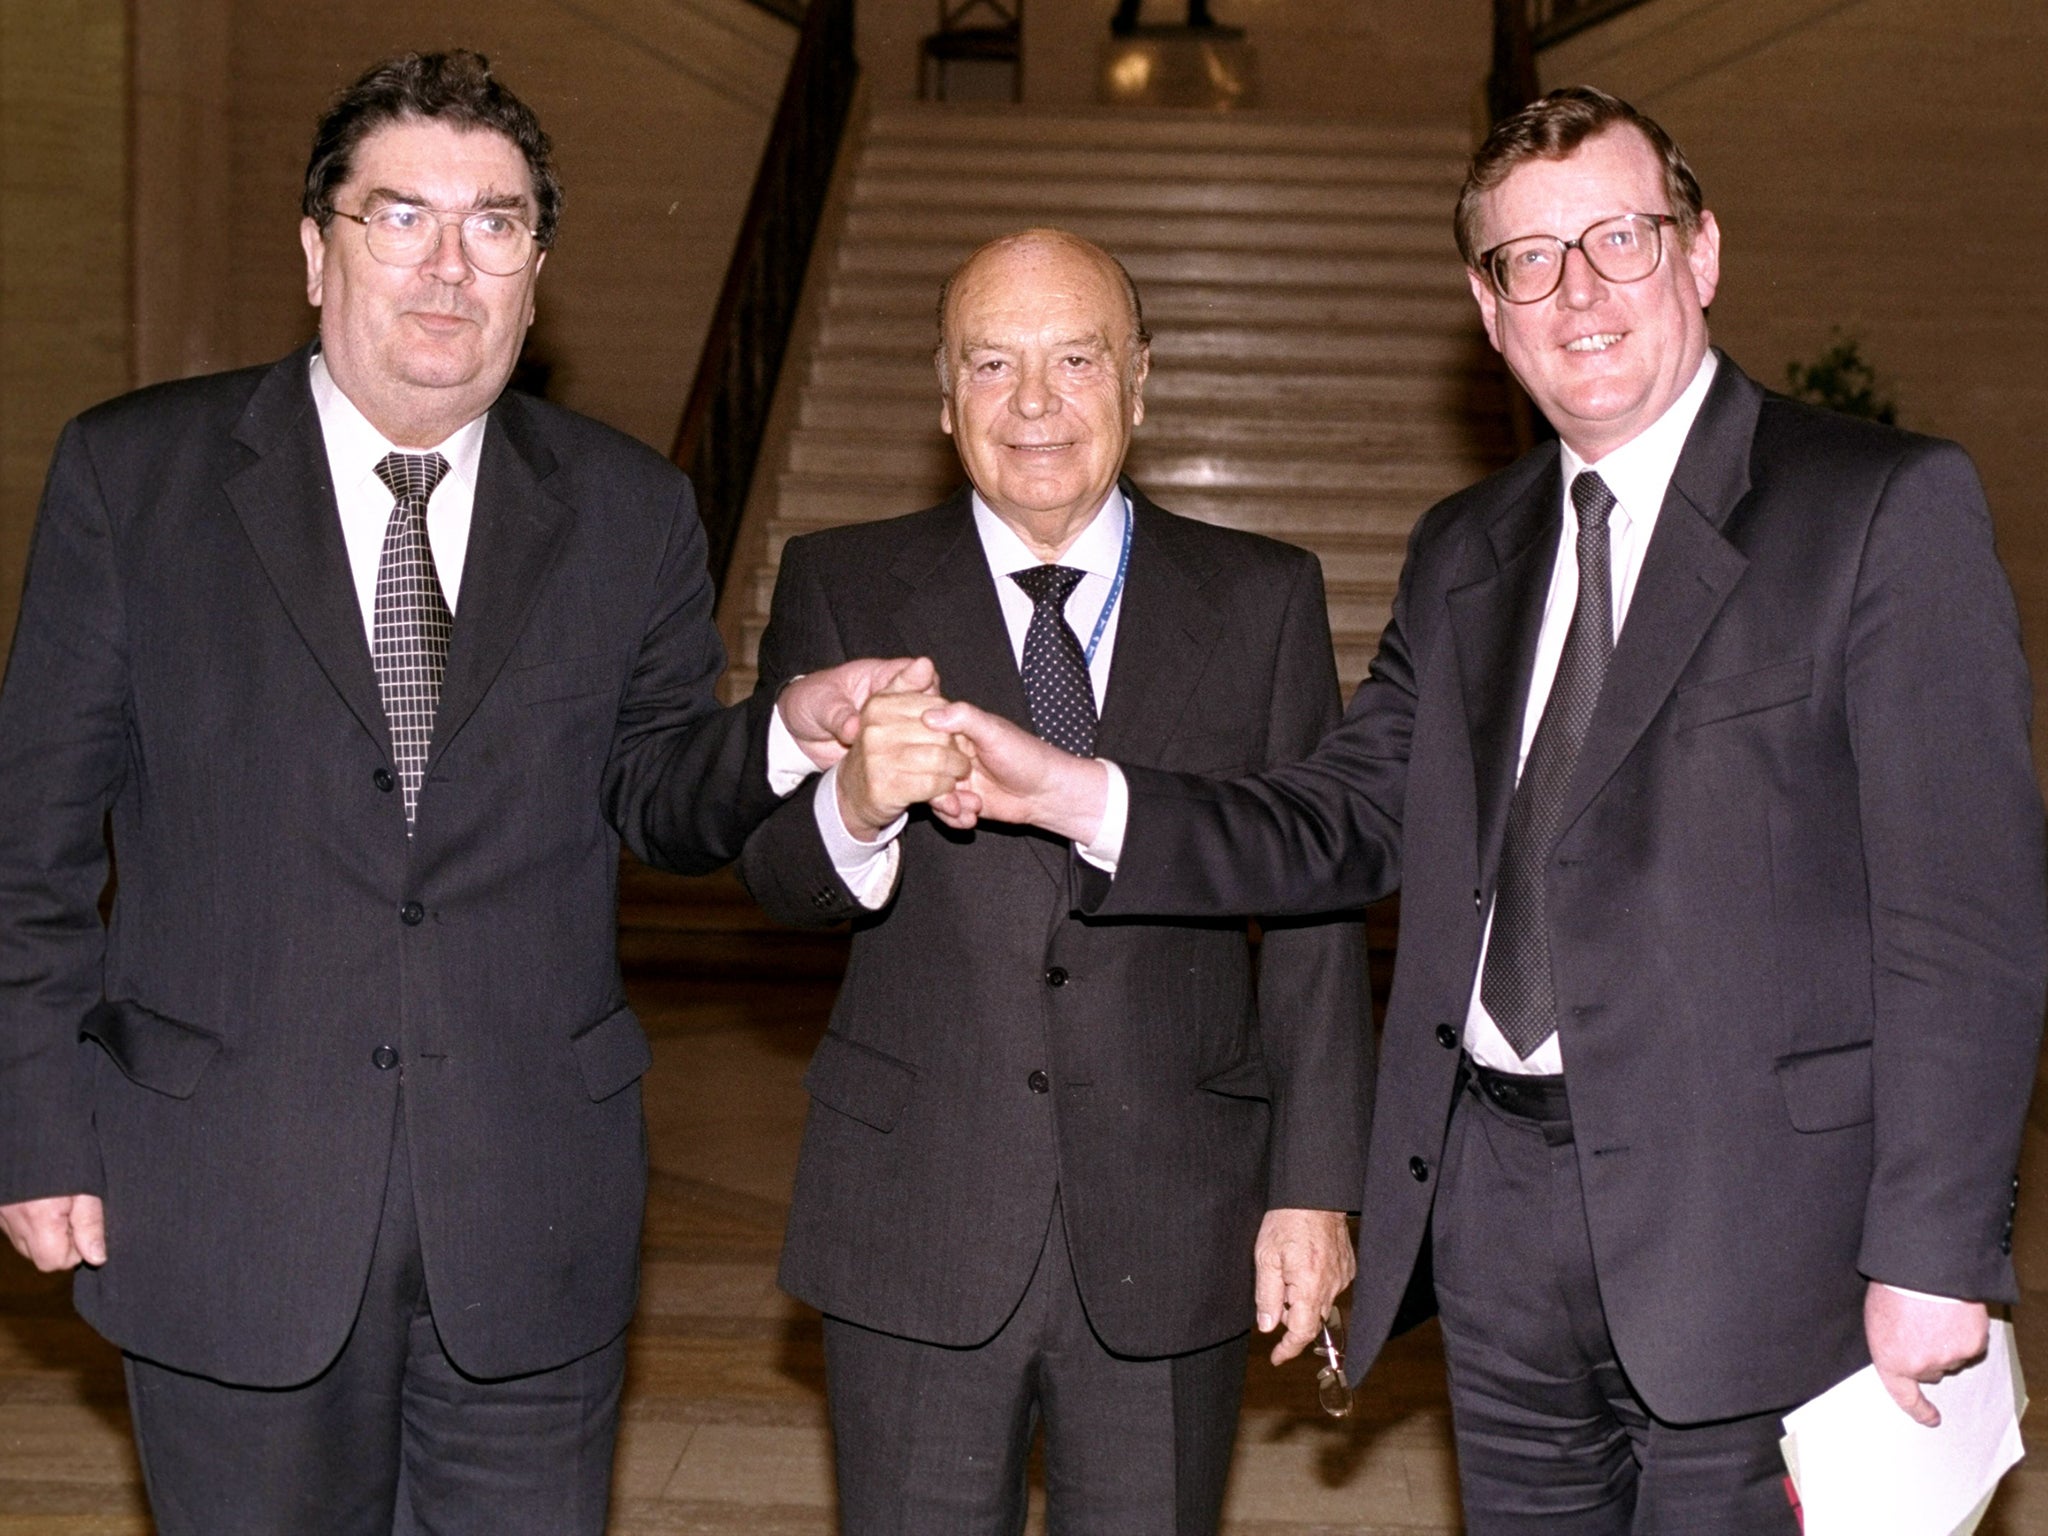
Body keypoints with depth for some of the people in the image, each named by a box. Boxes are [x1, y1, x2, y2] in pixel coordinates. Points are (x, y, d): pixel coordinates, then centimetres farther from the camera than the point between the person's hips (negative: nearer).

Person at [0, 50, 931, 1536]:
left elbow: (655, 791, 7)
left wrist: (790, 732, -14)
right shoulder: (131, 473, 0)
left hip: (530, 1216, 2)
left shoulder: (630, 511, 5)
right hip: (232, 1214, -1)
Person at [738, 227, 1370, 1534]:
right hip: (915, 1223, 0)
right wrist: (855, 806, -31)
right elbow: (775, 870, -7)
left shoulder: (1266, 600, 4)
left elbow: (1315, 912, 2)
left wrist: (1316, 1183, -4)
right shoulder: (843, 590, 3)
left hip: (1175, 1231, 0)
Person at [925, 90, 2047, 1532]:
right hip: (1498, 1203, 6)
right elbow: (1350, 819, 10)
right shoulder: (1463, 554, 15)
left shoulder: (1889, 508, -5)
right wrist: (1077, 795, -5)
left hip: (1749, 1218, -5)